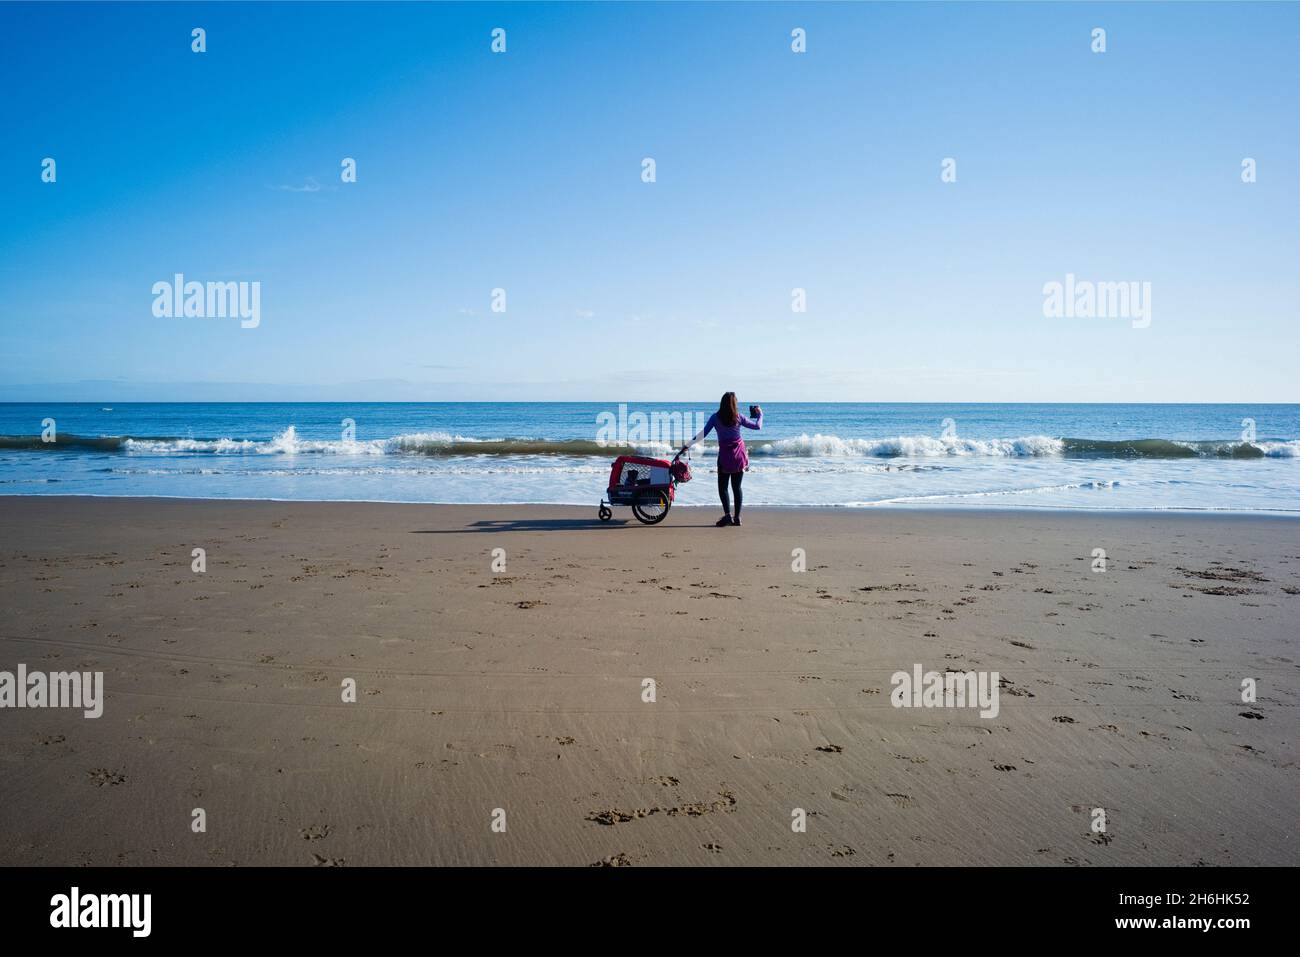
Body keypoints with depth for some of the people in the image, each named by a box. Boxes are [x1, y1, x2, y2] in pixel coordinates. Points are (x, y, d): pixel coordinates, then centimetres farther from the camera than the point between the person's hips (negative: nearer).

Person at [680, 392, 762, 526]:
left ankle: (727, 514, -15)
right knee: (737, 487, 10)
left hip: (725, 455, -2)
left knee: (722, 487, 3)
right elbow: (757, 426, 8)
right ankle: (737, 517, 8)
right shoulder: (738, 417, -1)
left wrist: (687, 445, -2)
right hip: (739, 455, 2)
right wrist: (760, 414, 28)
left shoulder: (716, 417, -6)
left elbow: (703, 434, -8)